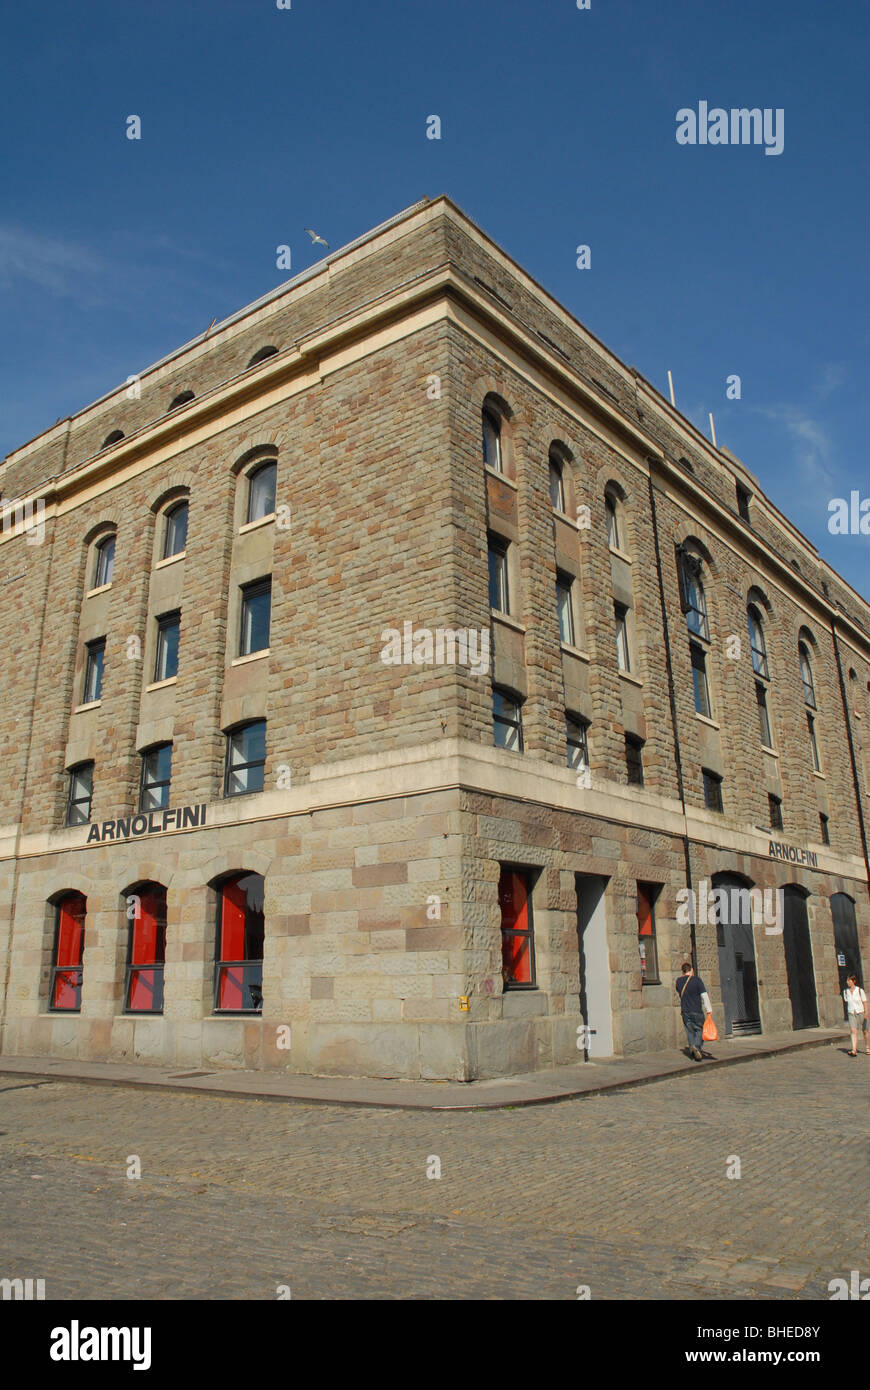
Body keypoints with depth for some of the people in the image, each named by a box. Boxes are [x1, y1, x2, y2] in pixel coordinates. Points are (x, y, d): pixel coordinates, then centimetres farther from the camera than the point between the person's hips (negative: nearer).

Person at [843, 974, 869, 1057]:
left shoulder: (860, 990, -7)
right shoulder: (845, 991, 3)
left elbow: (865, 1003, -6)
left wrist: (866, 1013, -13)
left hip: (861, 1013, -2)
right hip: (851, 1013, 2)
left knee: (864, 1031, 10)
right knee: (853, 1031, -12)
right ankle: (854, 1051, -19)